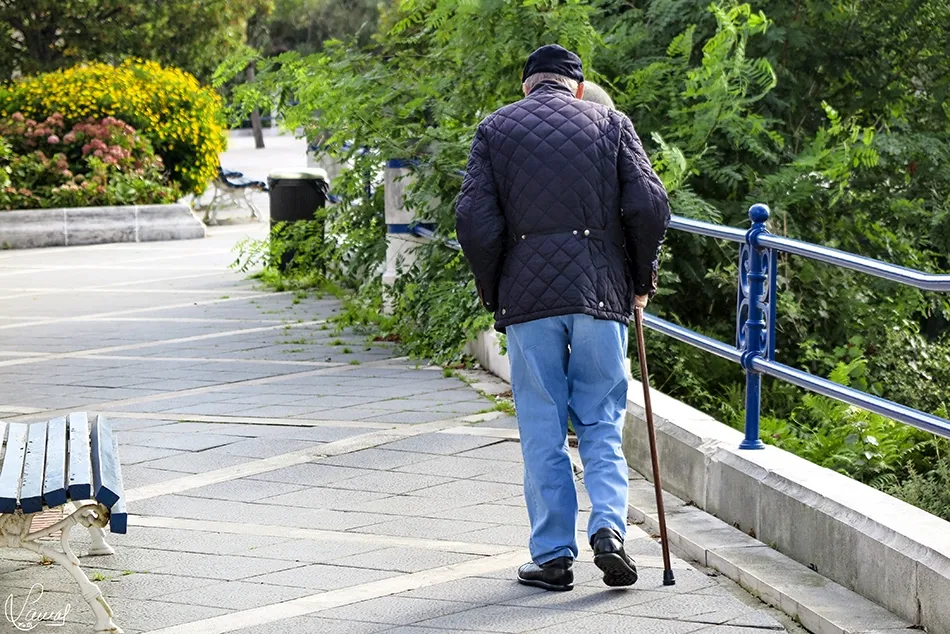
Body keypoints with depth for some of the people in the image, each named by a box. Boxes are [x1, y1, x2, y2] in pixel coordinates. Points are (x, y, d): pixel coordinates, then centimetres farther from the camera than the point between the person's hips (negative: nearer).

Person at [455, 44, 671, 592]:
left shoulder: (495, 129, 7)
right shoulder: (611, 124, 8)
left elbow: (475, 220, -2)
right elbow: (649, 206, -3)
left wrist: (493, 290, 10)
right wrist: (641, 280, 10)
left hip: (527, 297, 0)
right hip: (601, 293, 0)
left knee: (542, 432, 6)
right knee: (602, 423, 10)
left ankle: (553, 556, 7)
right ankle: (609, 528, -8)